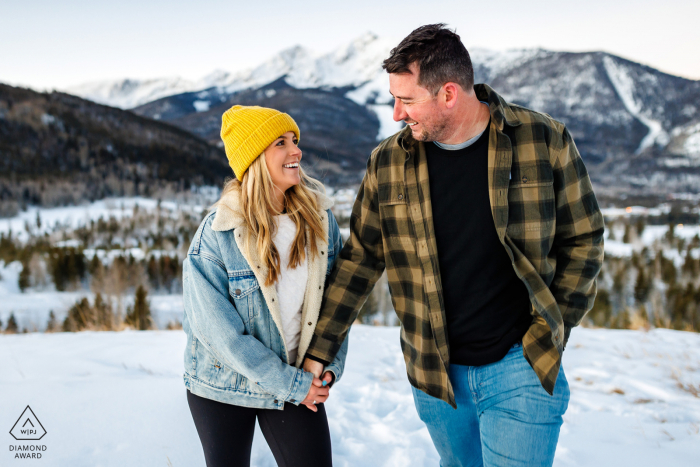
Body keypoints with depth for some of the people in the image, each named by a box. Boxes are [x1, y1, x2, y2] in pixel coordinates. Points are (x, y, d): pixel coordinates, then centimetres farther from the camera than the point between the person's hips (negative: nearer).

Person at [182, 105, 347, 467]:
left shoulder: (320, 218, -7)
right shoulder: (216, 235, -20)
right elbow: (220, 332, -20)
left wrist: (330, 365, -8)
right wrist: (291, 384, -18)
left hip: (301, 382, 3)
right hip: (223, 387, -2)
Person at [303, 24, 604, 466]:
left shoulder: (545, 140, -9)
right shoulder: (387, 163, -3)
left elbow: (583, 239, 1)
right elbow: (359, 261, 3)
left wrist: (550, 333, -4)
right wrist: (319, 352, 3)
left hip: (520, 367, -2)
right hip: (435, 376, 3)